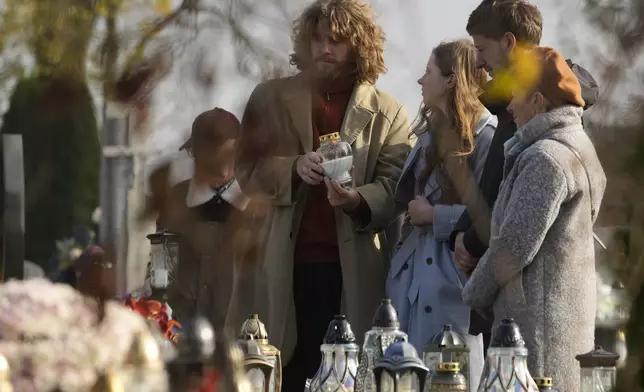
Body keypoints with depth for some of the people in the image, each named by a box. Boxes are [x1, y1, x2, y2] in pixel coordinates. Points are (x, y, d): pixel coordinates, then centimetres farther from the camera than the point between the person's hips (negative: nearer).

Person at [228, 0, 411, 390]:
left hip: (352, 271, -1)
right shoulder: (271, 98, 9)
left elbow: (392, 187, -3)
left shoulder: (388, 114, 6)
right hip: (283, 266, 1)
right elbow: (247, 168, 5)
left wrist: (358, 200, -25)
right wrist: (293, 168, -15)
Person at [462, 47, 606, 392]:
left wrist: (474, 294, -4)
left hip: (540, 318, -10)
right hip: (573, 309, 10)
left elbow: (516, 244, -18)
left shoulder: (545, 159, -17)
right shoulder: (577, 146, 14)